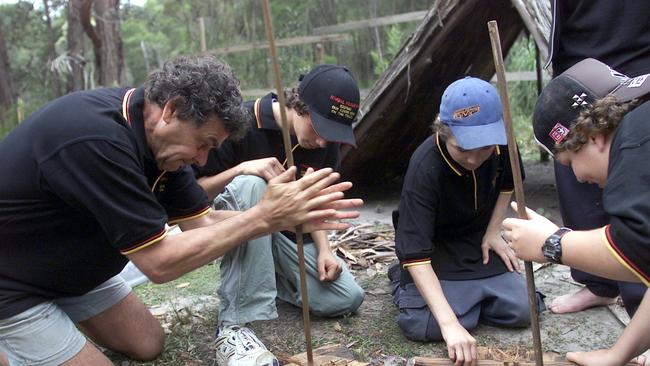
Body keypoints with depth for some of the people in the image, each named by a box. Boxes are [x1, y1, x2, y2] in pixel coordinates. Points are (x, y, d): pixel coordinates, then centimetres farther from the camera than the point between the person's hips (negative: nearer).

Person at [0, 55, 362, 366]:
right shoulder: (97, 141, -35)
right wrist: (264, 216, -29)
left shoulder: (157, 137, -8)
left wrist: (286, 217, -17)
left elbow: (203, 221, -5)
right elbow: (160, 262, -30)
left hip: (75, 271, 8)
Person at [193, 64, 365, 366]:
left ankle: (266, 280, 14)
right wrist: (241, 169, -34)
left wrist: (323, 250, -8)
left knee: (347, 298, -12)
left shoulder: (326, 145, -5)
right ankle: (234, 324, -35)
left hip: (290, 234, 5)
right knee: (251, 185, -38)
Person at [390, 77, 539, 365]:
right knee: (424, 326, -24)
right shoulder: (424, 168, -34)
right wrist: (450, 324, -42)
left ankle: (466, 292, 17)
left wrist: (493, 232, -1)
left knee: (521, 311, -12)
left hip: (478, 241, 5)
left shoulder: (501, 143, -17)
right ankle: (404, 280, 8)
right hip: (435, 246, -4)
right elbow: (415, 253, -36)